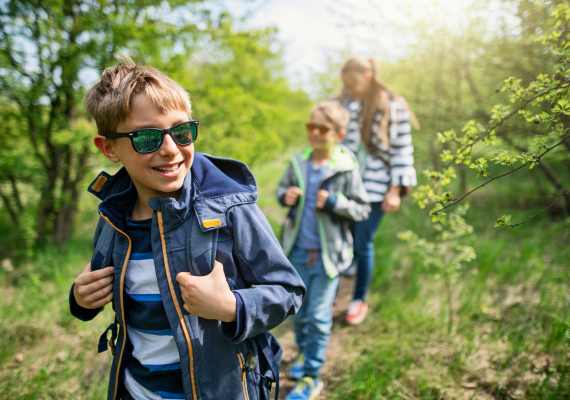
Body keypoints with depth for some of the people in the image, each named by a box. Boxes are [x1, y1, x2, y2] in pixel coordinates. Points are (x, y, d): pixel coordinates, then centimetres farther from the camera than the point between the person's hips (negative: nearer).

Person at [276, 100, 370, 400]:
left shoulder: (346, 169, -11)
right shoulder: (298, 163, -1)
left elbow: (362, 209, -6)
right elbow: (281, 188, 14)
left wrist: (335, 203, -22)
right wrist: (285, 196, -9)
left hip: (327, 254, -4)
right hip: (298, 251, 4)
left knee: (318, 316, 4)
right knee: (299, 310, 19)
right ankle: (304, 353, 44)